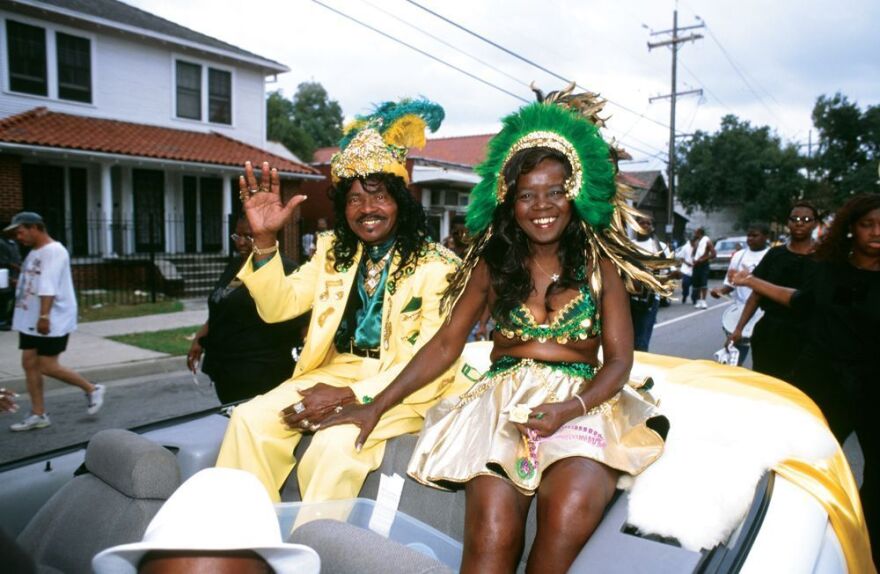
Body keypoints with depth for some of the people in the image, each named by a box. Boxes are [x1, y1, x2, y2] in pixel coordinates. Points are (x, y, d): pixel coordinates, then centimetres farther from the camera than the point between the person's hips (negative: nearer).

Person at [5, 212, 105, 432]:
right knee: (29, 363, 7)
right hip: (30, 321, 9)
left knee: (47, 367, -7)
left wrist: (44, 316, -32)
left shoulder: (53, 251, -15)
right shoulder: (34, 252, 16)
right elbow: (31, 284, 19)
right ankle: (38, 415, 14)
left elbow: (48, 287, -25)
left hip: (53, 321, -9)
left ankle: (92, 390, 10)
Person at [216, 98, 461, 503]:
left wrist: (351, 395, -22)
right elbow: (278, 306, 5)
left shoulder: (438, 265, -10)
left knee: (334, 445, -30)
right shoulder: (332, 250, 10)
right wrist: (264, 240, -11)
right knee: (251, 419, -15)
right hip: (334, 371, 5)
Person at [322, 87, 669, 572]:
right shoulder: (493, 263, 7)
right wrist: (376, 407, -2)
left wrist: (570, 408, -18)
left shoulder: (599, 263, 4)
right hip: (503, 402, 1)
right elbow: (446, 343, 5)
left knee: (567, 523, -30)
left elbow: (618, 359, 2)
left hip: (582, 405, 0)